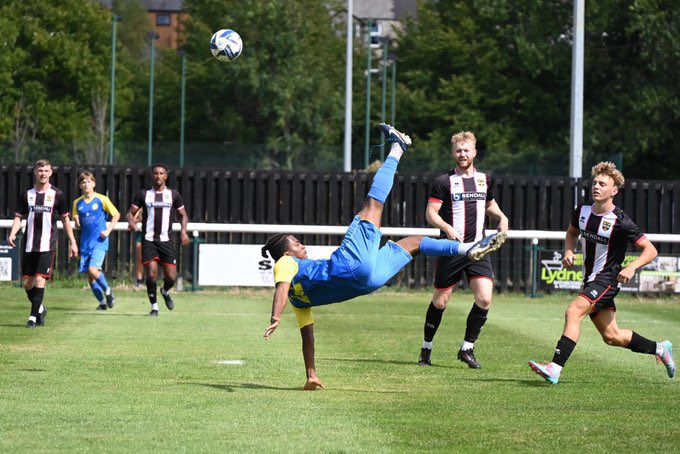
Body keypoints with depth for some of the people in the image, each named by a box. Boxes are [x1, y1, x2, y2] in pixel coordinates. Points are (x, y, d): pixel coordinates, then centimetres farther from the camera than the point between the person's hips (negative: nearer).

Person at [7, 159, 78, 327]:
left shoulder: (57, 194, 1)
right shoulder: (26, 194, 6)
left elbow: (65, 219, 8)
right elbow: (18, 217, 8)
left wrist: (72, 242, 7)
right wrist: (12, 233, -10)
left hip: (47, 246, -3)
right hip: (29, 245, 3)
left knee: (40, 279, -14)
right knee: (27, 283, 5)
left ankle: (33, 317, -10)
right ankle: (40, 309, 29)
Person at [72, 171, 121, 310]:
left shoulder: (101, 200, -3)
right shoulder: (77, 203, 8)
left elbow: (116, 215, 4)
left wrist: (108, 230, -7)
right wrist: (77, 223, -7)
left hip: (99, 242, -5)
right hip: (85, 242, 5)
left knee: (93, 269, -21)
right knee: (89, 275, 3)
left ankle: (108, 291, 3)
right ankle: (102, 302, 17)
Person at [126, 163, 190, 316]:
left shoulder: (173, 194, 8)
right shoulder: (144, 194, 6)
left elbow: (183, 214, 15)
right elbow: (131, 212, 7)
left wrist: (183, 231, -2)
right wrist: (131, 221, -16)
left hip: (166, 240, 1)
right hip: (148, 240, -1)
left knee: (171, 277, -4)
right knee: (151, 274, -11)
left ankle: (165, 292, 31)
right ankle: (154, 306, 6)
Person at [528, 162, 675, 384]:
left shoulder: (620, 222, -17)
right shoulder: (583, 211, 1)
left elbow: (650, 250, -13)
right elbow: (572, 233, 24)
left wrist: (631, 267, -29)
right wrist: (569, 251, 3)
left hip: (607, 280, -8)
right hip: (590, 280, 8)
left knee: (573, 312, -26)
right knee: (612, 336, 13)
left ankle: (555, 368, -31)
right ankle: (659, 349, 34)